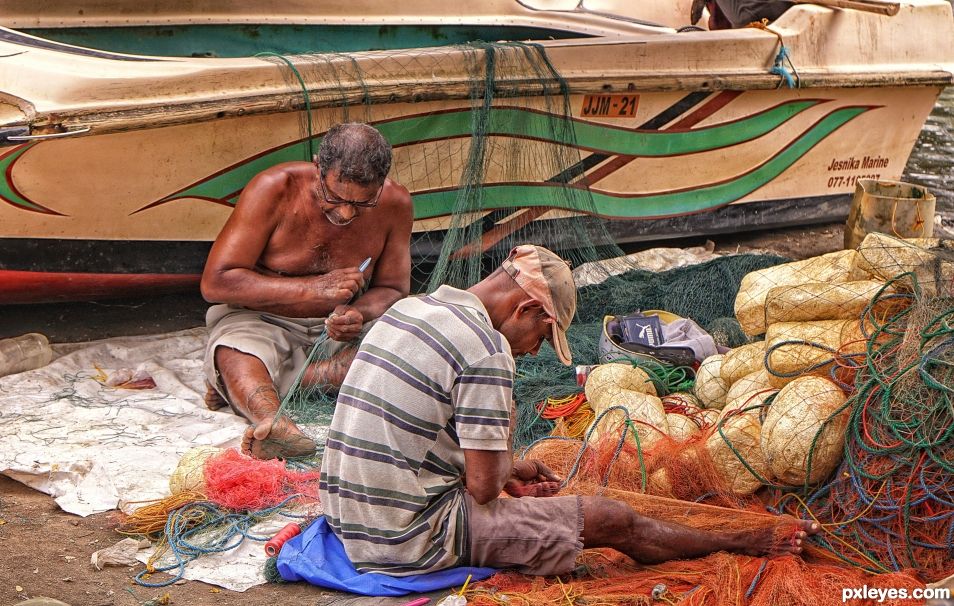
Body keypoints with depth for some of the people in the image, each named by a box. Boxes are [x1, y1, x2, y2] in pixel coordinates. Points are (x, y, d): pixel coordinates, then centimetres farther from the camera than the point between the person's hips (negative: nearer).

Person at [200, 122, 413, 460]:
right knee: (234, 352, -36)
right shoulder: (273, 190, -18)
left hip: (338, 331, 3)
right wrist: (316, 288, -26)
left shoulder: (394, 204, -10)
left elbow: (393, 289, 2)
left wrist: (359, 315, -23)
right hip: (262, 321, -3)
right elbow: (215, 283, -19)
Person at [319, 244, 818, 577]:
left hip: (347, 520, 9)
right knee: (614, 520, 0)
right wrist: (507, 470, 6)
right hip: (413, 539, -9)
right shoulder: (485, 348, -18)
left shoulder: (407, 309, 9)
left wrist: (507, 472, 17)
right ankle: (738, 544, 22)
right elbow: (483, 487, -17)